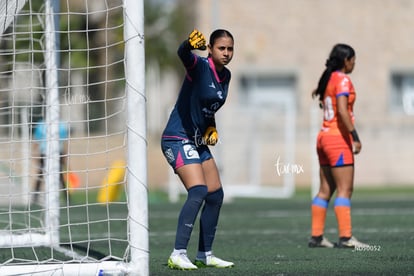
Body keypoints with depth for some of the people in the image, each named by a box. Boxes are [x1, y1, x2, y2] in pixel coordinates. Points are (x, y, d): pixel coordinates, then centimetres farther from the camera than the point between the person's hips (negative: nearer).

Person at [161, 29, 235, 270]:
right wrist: (190, 44, -63)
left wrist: (211, 128, 6)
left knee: (216, 196, 9)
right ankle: (178, 254, -23)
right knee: (198, 192, -22)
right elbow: (183, 54, -40)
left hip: (198, 142, 9)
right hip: (178, 139, -9)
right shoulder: (200, 66, -16)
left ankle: (205, 255, 19)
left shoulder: (226, 75, 8)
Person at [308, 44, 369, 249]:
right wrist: (355, 137, -22)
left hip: (324, 137, 9)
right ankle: (345, 237, -12)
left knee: (325, 190, 10)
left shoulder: (328, 79, 14)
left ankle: (316, 236, 9)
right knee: (345, 189, -8)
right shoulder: (342, 80, -12)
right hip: (338, 139, -9)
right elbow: (342, 111, -21)